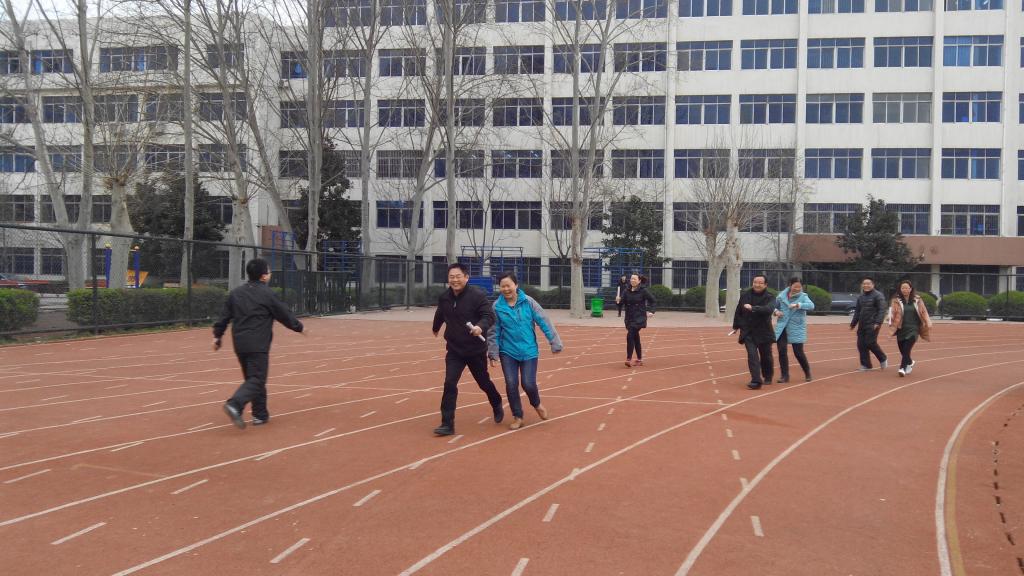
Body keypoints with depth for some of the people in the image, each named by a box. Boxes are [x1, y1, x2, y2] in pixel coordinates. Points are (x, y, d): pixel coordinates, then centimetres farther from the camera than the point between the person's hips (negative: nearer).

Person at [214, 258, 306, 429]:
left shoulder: (236, 293, 10)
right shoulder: (267, 294, -6)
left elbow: (224, 316, 11)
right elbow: (284, 314, 1)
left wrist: (217, 335, 19)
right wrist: (300, 328, 14)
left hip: (240, 343, 7)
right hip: (258, 345, -7)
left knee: (253, 378, 15)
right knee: (256, 380, -6)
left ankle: (260, 415, 18)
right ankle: (235, 405, -27)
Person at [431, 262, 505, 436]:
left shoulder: (477, 295, -17)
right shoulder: (444, 297, -2)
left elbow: (490, 316, -22)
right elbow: (440, 314, 19)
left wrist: (481, 326, -43)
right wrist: (436, 328, 37)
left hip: (476, 350, -3)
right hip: (454, 350, 3)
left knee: (484, 383, 15)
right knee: (449, 384, -11)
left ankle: (497, 406, 46)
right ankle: (447, 424, -5)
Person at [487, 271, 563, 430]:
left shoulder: (528, 302, -9)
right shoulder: (497, 306, -7)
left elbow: (544, 322, -6)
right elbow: (493, 332, -1)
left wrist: (555, 343, -6)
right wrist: (493, 354, -2)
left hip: (529, 351, -1)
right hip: (508, 352, 1)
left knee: (528, 384, -6)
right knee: (511, 384, -4)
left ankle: (536, 404, 28)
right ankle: (517, 416, 17)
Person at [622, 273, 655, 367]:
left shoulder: (643, 291, -7)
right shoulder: (627, 291, 4)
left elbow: (652, 300, 2)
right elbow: (623, 302, 5)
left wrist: (651, 311, -5)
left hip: (639, 318, -5)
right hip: (629, 318, 6)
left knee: (630, 336, -19)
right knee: (635, 338, 13)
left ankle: (629, 359, -16)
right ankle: (640, 360, 25)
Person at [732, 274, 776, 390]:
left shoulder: (769, 298, -8)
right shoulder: (745, 296, 1)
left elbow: (769, 309, -30)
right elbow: (738, 311, 13)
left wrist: (753, 308, -37)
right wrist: (736, 326, 19)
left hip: (764, 332, -1)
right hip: (748, 332, 1)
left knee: (766, 356, 12)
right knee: (752, 355, -14)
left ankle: (768, 377, 37)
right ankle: (756, 381, -16)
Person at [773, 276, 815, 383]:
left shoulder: (803, 296, -6)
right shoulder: (782, 295, 3)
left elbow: (811, 305, -24)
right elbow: (775, 305, 19)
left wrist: (798, 305, -37)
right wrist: (776, 311, -4)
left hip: (797, 329, -3)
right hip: (782, 328, 3)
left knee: (798, 352, 0)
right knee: (782, 351, -3)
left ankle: (807, 373, 24)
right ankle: (785, 375, 10)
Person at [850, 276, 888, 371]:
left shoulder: (878, 296, -5)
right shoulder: (860, 297, 17)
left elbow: (882, 310, -13)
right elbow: (857, 311, 24)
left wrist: (878, 323, -22)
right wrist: (853, 323, 22)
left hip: (872, 325, -7)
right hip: (862, 325, 7)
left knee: (870, 343, -10)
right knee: (861, 344, 2)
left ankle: (883, 359, 15)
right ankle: (865, 365, 12)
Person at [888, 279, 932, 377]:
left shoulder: (917, 300, 6)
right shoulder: (896, 300, 2)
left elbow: (923, 312, 9)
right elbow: (892, 312, -7)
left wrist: (928, 324, 5)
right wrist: (892, 324, -20)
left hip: (913, 328, -1)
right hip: (901, 329, 1)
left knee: (906, 349, -15)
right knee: (903, 350, 8)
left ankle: (903, 368, -15)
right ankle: (909, 363, 37)